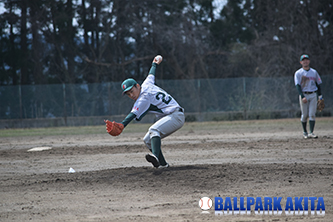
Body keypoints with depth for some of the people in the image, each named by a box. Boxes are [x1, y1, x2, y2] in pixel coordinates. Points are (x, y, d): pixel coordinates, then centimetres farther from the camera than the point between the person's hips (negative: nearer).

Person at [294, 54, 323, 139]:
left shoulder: (314, 72, 11)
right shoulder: (298, 73, 0)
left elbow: (318, 84, 17)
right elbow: (298, 85, -8)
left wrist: (320, 96, 11)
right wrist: (302, 97, -20)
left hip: (313, 95, 2)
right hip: (304, 95, -2)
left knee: (312, 114, -8)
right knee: (305, 115, 1)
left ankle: (311, 133, -12)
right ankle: (305, 132, 15)